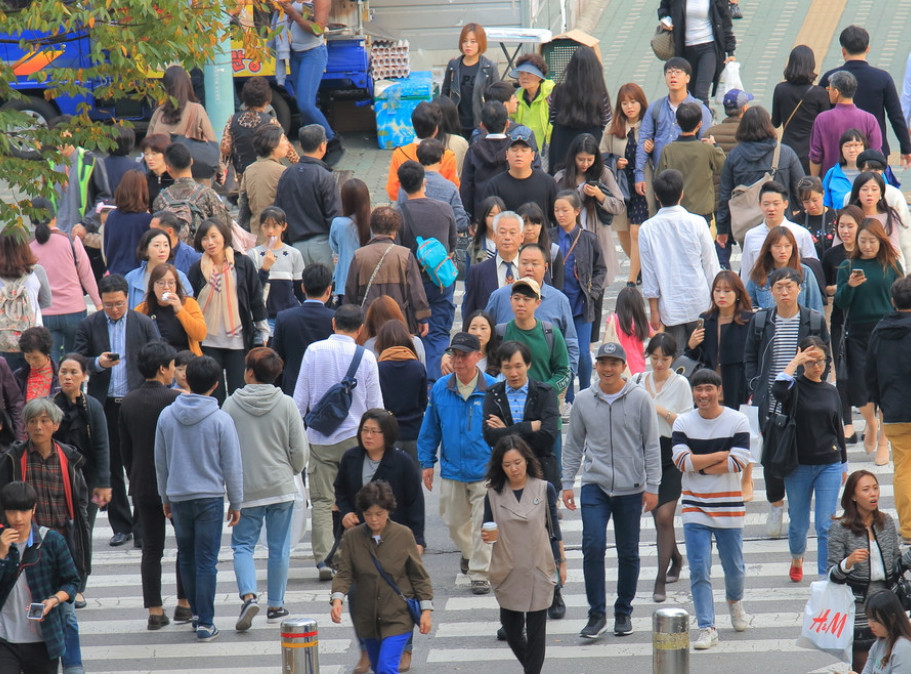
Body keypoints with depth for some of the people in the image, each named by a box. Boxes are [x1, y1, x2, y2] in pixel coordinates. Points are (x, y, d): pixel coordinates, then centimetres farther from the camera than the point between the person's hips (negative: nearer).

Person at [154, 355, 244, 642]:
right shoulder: (221, 419, -10)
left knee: (187, 556, 17)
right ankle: (205, 623, -1)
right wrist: (235, 503, 6)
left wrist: (165, 497, 20)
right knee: (206, 560, -1)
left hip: (178, 497, 3)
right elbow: (232, 467, -5)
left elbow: (160, 462, 8)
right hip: (210, 497, -3)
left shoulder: (166, 416, 0)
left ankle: (197, 610, 26)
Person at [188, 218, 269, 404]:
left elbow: (257, 300, 5)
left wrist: (261, 336, 4)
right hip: (208, 342, 1)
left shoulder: (243, 264, 1)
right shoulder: (197, 269, 4)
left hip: (238, 340, -1)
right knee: (214, 397, 1)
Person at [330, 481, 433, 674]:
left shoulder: (403, 535, -6)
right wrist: (337, 599, -25)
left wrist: (426, 610, -3)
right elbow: (344, 574, -6)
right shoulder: (351, 537, -3)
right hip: (367, 618, 4)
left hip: (398, 616, -4)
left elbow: (419, 576, 0)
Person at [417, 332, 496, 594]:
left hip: (485, 471, -4)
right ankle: (468, 553, 46)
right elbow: (430, 428, 10)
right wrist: (426, 462, 10)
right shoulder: (440, 389, 1)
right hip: (451, 469, 4)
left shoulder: (493, 389, -9)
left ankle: (480, 574, 5)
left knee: (482, 524, -5)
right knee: (454, 521, 18)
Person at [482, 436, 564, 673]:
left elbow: (553, 529, 5)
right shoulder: (494, 493, 0)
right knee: (510, 625, 9)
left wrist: (561, 562, 7)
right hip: (507, 571, 2)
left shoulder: (544, 489, -2)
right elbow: (488, 529, 6)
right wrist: (486, 536, -17)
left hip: (539, 569, -2)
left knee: (536, 629, 0)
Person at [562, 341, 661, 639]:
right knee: (593, 546, -13)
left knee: (628, 553, 8)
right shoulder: (583, 400, 3)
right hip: (594, 486, 1)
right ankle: (597, 612, -4)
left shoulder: (640, 399, -3)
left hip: (631, 488, -1)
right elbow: (573, 445, 11)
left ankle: (624, 612, 22)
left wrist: (652, 486, -3)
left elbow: (651, 445, 0)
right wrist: (567, 483, 7)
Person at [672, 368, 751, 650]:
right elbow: (683, 461, -12)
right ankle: (707, 629, -1)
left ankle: (734, 602, 43)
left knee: (734, 568, 11)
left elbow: (738, 463, -14)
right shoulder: (683, 423, 1)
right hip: (695, 507, 0)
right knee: (699, 571, -6)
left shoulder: (737, 421, -4)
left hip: (729, 506, 0)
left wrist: (699, 465, -13)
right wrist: (721, 455, -14)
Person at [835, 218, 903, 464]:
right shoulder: (847, 266, 4)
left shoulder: (891, 265, 3)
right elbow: (840, 303, 0)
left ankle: (883, 442, 7)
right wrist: (850, 286, -19)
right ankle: (870, 423, 30)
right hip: (858, 333, 1)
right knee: (859, 388, 0)